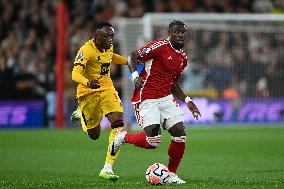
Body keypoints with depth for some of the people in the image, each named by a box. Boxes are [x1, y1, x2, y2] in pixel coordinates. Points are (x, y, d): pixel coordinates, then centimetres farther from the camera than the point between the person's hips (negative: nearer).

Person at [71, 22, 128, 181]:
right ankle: (81, 115, 46)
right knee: (94, 135, 8)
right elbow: (75, 74, -34)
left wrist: (128, 61, 19)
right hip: (88, 92, -5)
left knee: (118, 124, -19)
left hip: (107, 89, 5)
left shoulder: (109, 47, 1)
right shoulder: (87, 50, -22)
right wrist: (87, 82, -54)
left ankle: (108, 168, -15)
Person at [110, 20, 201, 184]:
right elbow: (133, 57, -9)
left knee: (180, 134, -5)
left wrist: (187, 100, 14)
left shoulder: (183, 58, 14)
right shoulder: (160, 46, -11)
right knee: (153, 141, -18)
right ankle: (123, 137, 11)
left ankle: (172, 174, 12)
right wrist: (135, 76, -25)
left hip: (166, 98, 8)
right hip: (147, 100, -7)